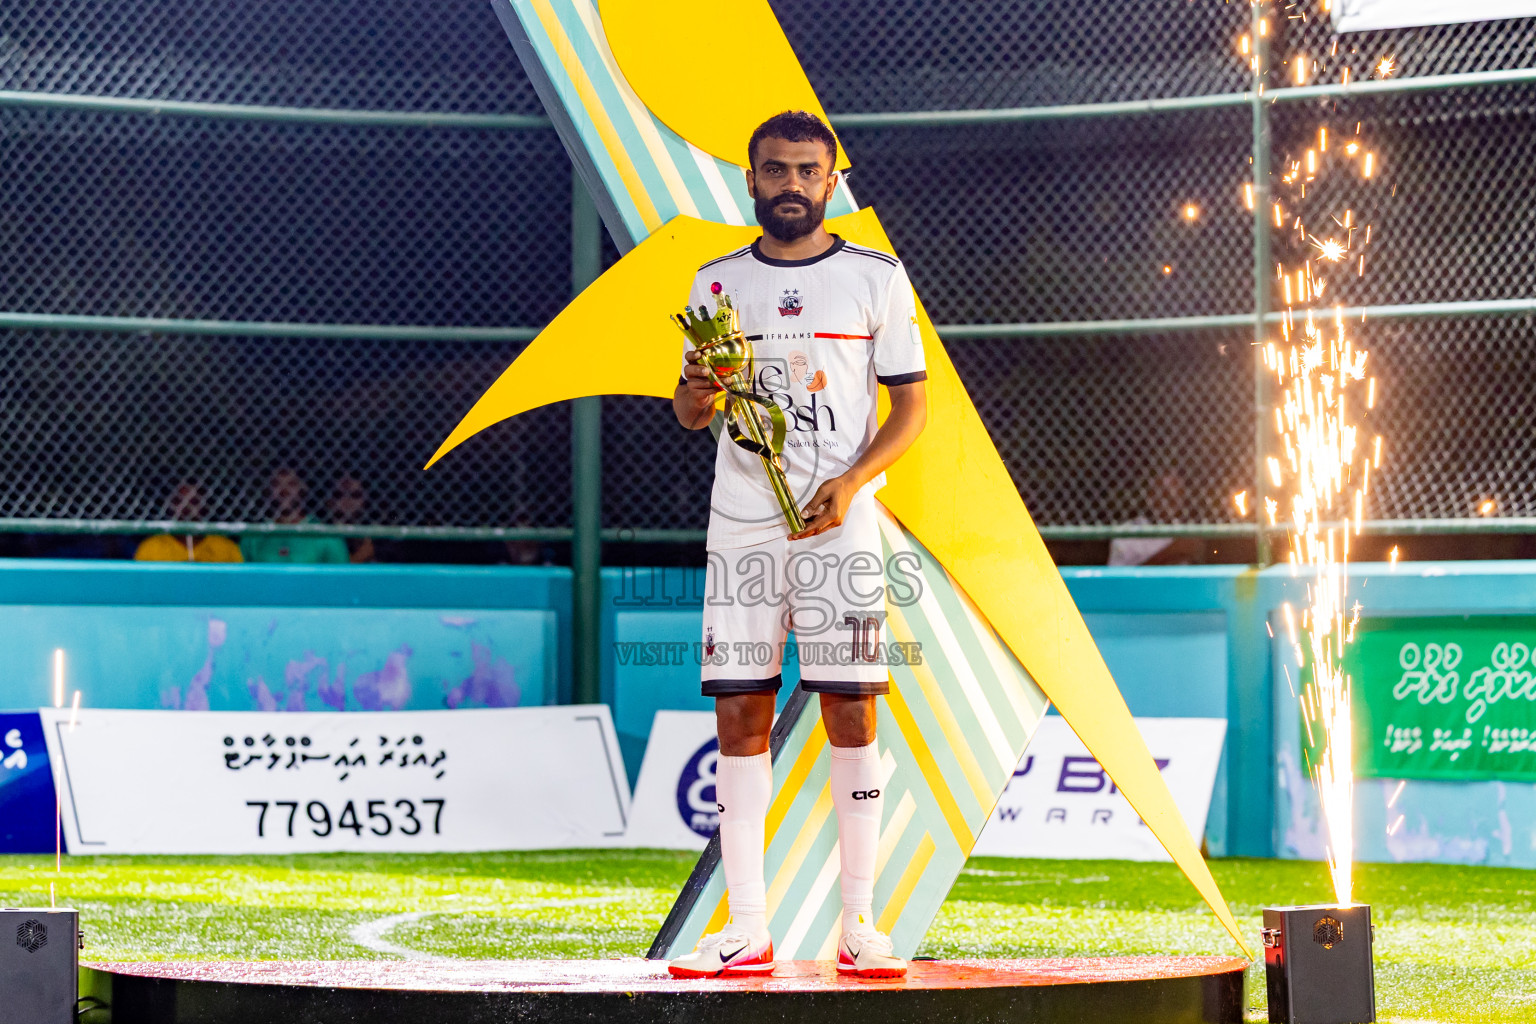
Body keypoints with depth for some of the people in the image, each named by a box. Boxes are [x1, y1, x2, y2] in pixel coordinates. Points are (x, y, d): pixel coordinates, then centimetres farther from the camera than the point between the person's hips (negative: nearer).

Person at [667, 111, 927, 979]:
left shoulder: (876, 278, 3)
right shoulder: (718, 281, 11)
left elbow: (912, 405, 3)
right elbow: (690, 414, 15)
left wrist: (851, 481, -13)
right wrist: (696, 393, -9)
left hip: (840, 521, -2)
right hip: (741, 520, 2)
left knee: (852, 713, -5)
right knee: (740, 716, -1)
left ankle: (860, 923, 1)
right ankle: (748, 929, 3)